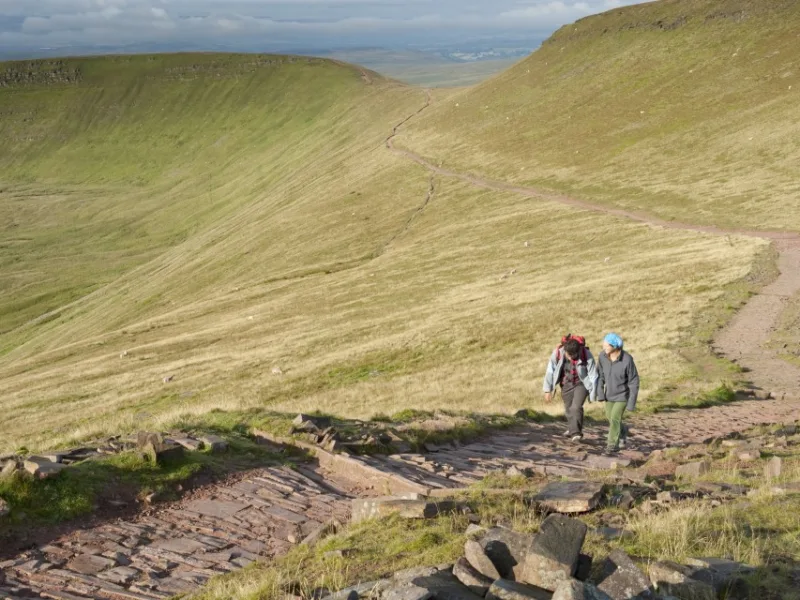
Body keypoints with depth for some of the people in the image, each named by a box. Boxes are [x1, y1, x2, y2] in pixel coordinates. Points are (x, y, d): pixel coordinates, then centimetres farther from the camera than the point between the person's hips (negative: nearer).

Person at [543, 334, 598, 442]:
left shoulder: (586, 355, -30)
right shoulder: (557, 353, -26)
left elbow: (593, 375, -19)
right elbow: (550, 371, -13)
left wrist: (592, 395, -13)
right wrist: (548, 390, -8)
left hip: (582, 383, -3)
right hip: (566, 384, 3)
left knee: (576, 407, -20)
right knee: (568, 408, 16)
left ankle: (576, 433, -12)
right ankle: (571, 428, 41)